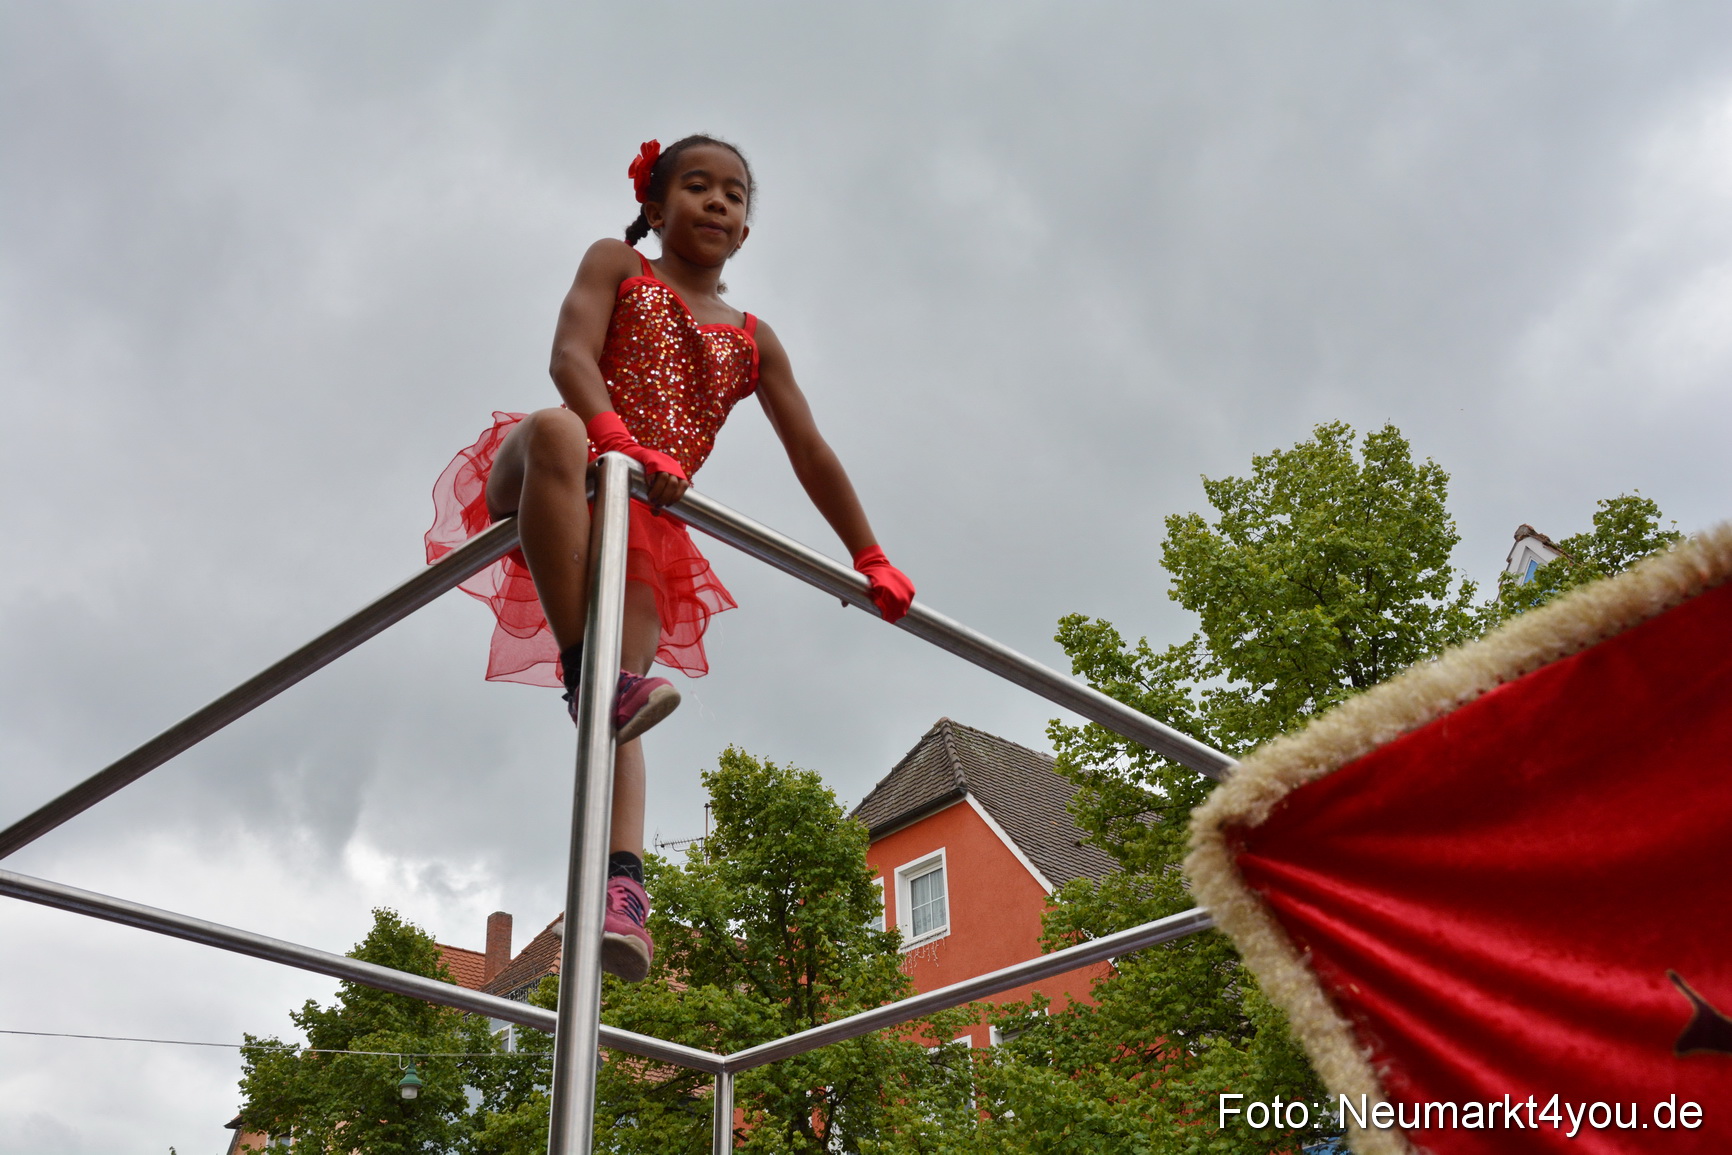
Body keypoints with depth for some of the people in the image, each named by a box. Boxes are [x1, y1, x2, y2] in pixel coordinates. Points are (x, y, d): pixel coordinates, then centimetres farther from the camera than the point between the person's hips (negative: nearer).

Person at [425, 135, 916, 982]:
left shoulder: (752, 340, 22)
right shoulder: (616, 266, 14)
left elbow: (810, 453, 19)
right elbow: (571, 355, -5)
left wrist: (870, 559, 12)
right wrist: (621, 441, -26)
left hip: (649, 529, 3)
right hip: (557, 496, -2)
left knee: (621, 708, -18)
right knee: (556, 428, -40)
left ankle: (619, 885, -32)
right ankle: (583, 672, -45)